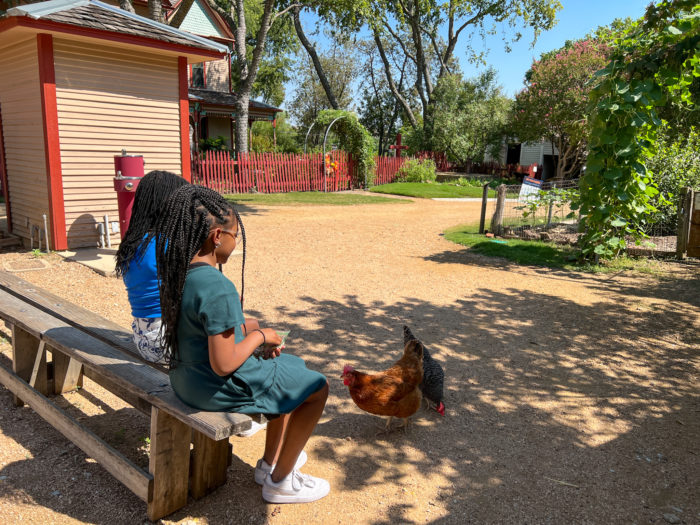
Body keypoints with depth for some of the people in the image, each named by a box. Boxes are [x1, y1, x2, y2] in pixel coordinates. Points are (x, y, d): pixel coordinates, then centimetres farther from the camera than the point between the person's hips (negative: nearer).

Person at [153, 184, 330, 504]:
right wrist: (259, 336, -13)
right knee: (316, 387, 6)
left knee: (290, 370, 27)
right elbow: (223, 365, -28)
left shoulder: (177, 271, -2)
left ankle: (270, 462, 38)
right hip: (219, 387, -9)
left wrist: (248, 331, 3)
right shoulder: (217, 288, -31)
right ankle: (279, 481, 20)